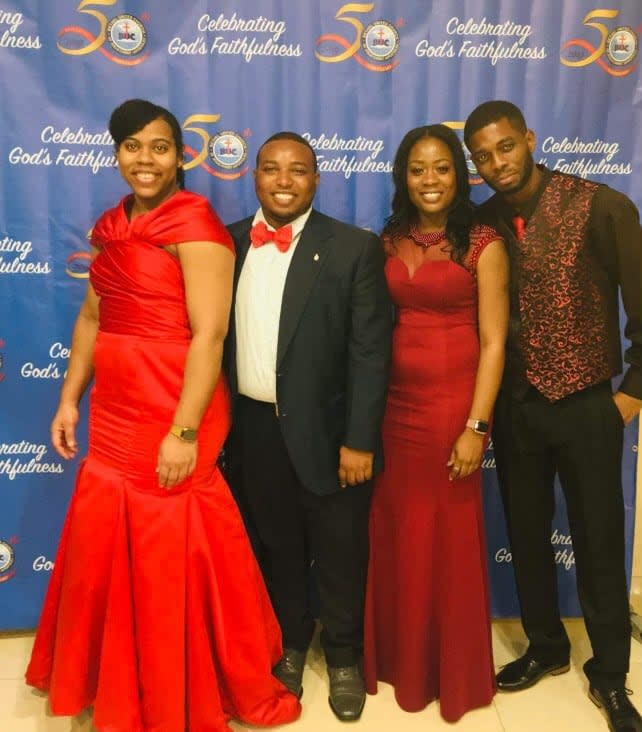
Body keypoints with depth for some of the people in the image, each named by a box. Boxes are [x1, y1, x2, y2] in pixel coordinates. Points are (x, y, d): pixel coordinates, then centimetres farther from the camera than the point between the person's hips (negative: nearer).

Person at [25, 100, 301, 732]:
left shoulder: (195, 223, -13)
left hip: (173, 414, -7)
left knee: (171, 556, 6)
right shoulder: (111, 226, 11)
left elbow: (209, 333, -19)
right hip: (113, 414, 7)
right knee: (106, 552, 18)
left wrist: (184, 431, -22)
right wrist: (69, 400, 14)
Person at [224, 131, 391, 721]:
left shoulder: (354, 248, -7)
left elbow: (370, 352, -10)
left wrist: (359, 440, -13)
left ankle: (344, 656, 36)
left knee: (340, 553, 12)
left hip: (326, 429, -3)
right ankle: (290, 644, 42)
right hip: (253, 428, 3)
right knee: (276, 547, 19)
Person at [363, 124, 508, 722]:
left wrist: (476, 427, -14)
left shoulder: (483, 245, -5)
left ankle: (452, 671, 31)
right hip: (393, 405, 4)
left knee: (448, 538, 9)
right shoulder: (387, 242, 7)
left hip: (451, 405, -4)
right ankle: (397, 657, 35)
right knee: (393, 535, 13)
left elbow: (492, 342, -8)